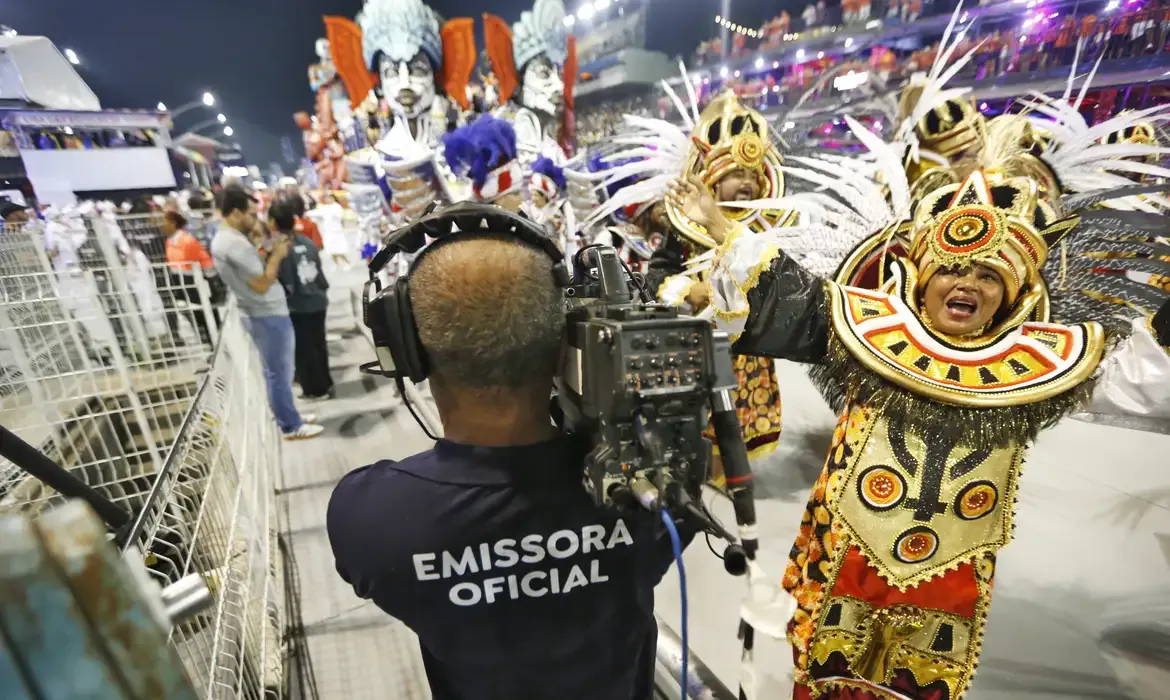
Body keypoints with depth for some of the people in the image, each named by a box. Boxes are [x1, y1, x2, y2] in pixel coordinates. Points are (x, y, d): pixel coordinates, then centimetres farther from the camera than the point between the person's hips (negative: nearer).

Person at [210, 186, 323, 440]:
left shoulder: (222, 239, 11)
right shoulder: (236, 243, -22)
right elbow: (262, 284, -23)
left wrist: (272, 254, 5)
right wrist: (277, 256, -12)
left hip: (258, 314, 10)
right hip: (269, 315, -10)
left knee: (274, 371, 18)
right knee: (280, 373, 0)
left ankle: (289, 417, 30)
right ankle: (291, 426, 11)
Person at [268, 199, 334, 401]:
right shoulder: (306, 241, 3)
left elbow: (282, 283, -17)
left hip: (297, 306, -6)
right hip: (317, 301, 6)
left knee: (304, 348, 7)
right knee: (318, 343, 17)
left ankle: (315, 389, 16)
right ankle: (325, 383, 28)